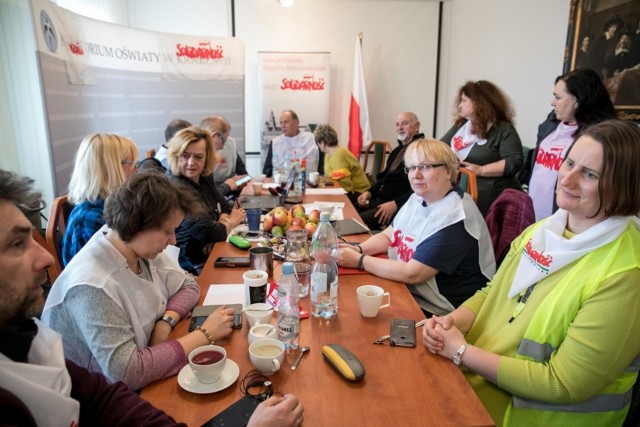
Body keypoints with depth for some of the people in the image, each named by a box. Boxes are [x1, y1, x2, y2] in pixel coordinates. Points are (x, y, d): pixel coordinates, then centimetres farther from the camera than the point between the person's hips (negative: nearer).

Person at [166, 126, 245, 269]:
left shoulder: (204, 179, 3)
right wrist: (230, 221, -5)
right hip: (195, 263, -8)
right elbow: (208, 233, -26)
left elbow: (224, 207, 11)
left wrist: (223, 221, -12)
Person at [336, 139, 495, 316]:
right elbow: (387, 236, 13)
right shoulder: (418, 198, 4)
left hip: (437, 314, -8)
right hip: (406, 291, 8)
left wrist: (360, 260, -18)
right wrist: (358, 249, -7)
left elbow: (412, 274, -26)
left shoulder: (453, 217, -25)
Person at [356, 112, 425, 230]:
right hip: (379, 200, 9)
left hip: (401, 205, -9)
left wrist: (395, 204, -25)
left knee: (361, 220, -27)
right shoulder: (398, 150, 21)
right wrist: (370, 192, 9)